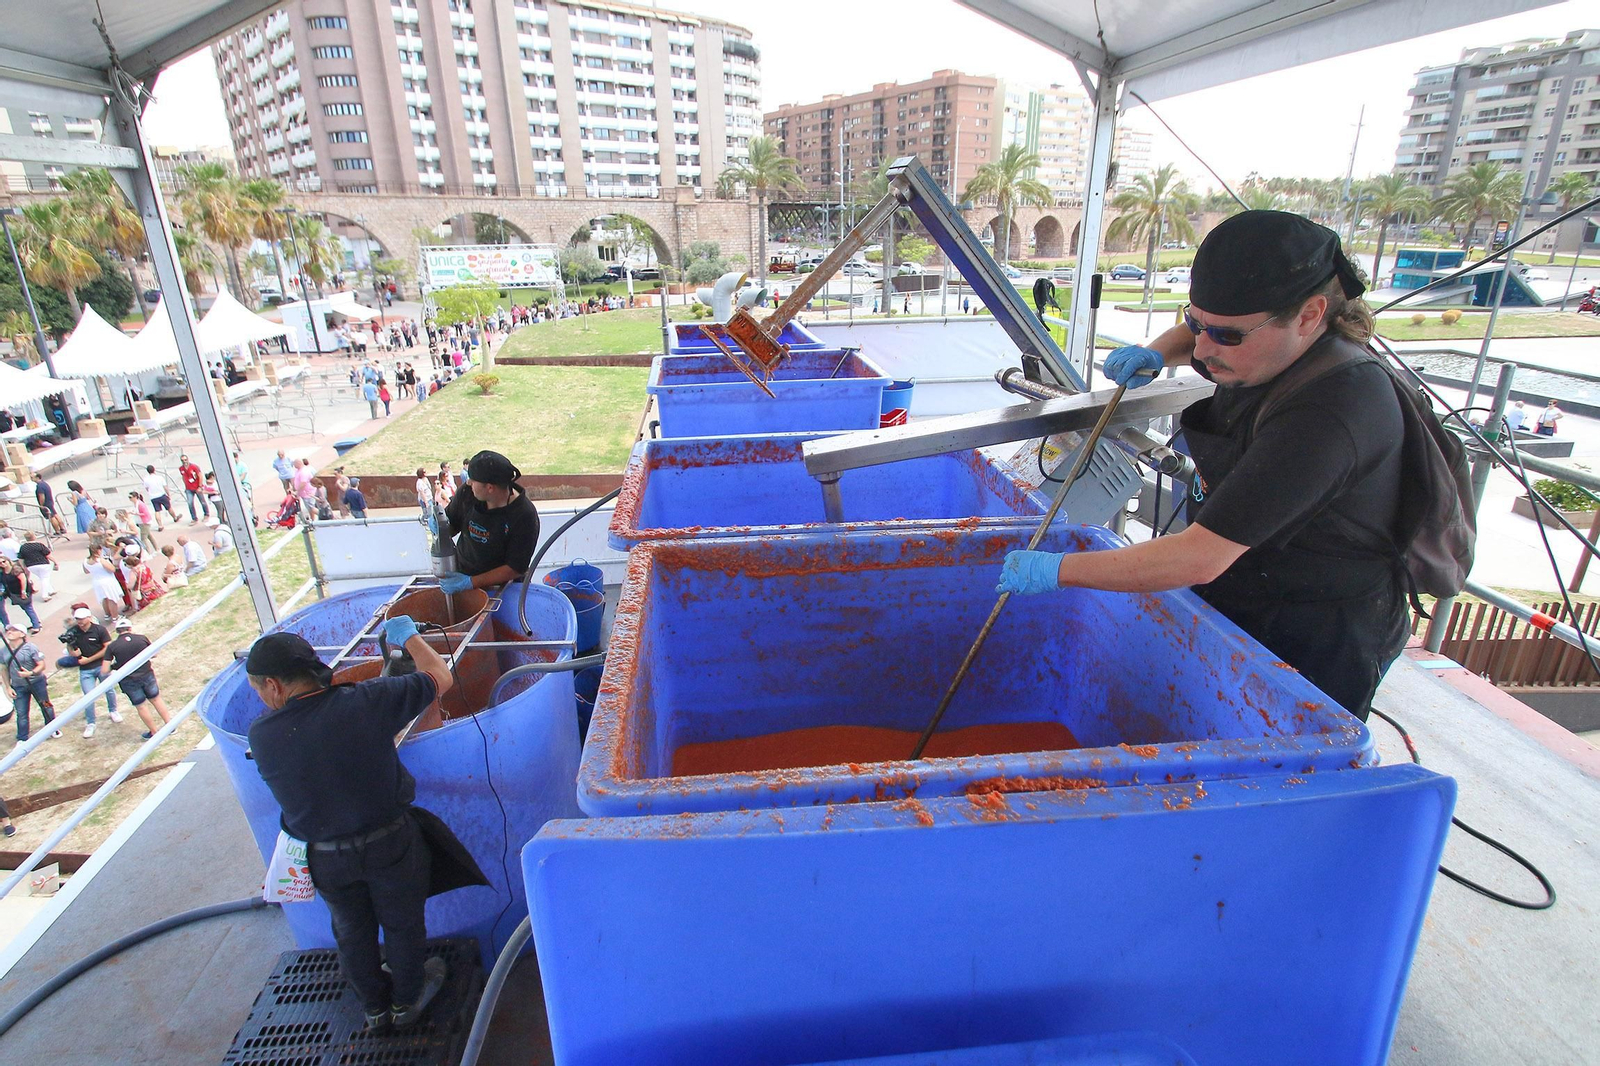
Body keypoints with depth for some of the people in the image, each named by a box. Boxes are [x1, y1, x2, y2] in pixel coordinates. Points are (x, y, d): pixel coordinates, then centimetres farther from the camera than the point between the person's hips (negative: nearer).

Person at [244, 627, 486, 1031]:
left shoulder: (261, 735, -20)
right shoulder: (364, 702, -27)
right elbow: (440, 677, -16)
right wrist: (409, 637, 0)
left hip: (326, 858, 2)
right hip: (391, 845, -2)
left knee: (353, 932, 28)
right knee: (402, 924, 23)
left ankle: (374, 1005, 50)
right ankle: (407, 999, 46)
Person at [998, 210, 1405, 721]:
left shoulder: (1326, 415, -34)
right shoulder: (1264, 347, -5)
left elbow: (1200, 559, -37)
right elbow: (1194, 339, 21)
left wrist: (1059, 570, -30)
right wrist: (1154, 353, -3)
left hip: (1312, 646, -8)